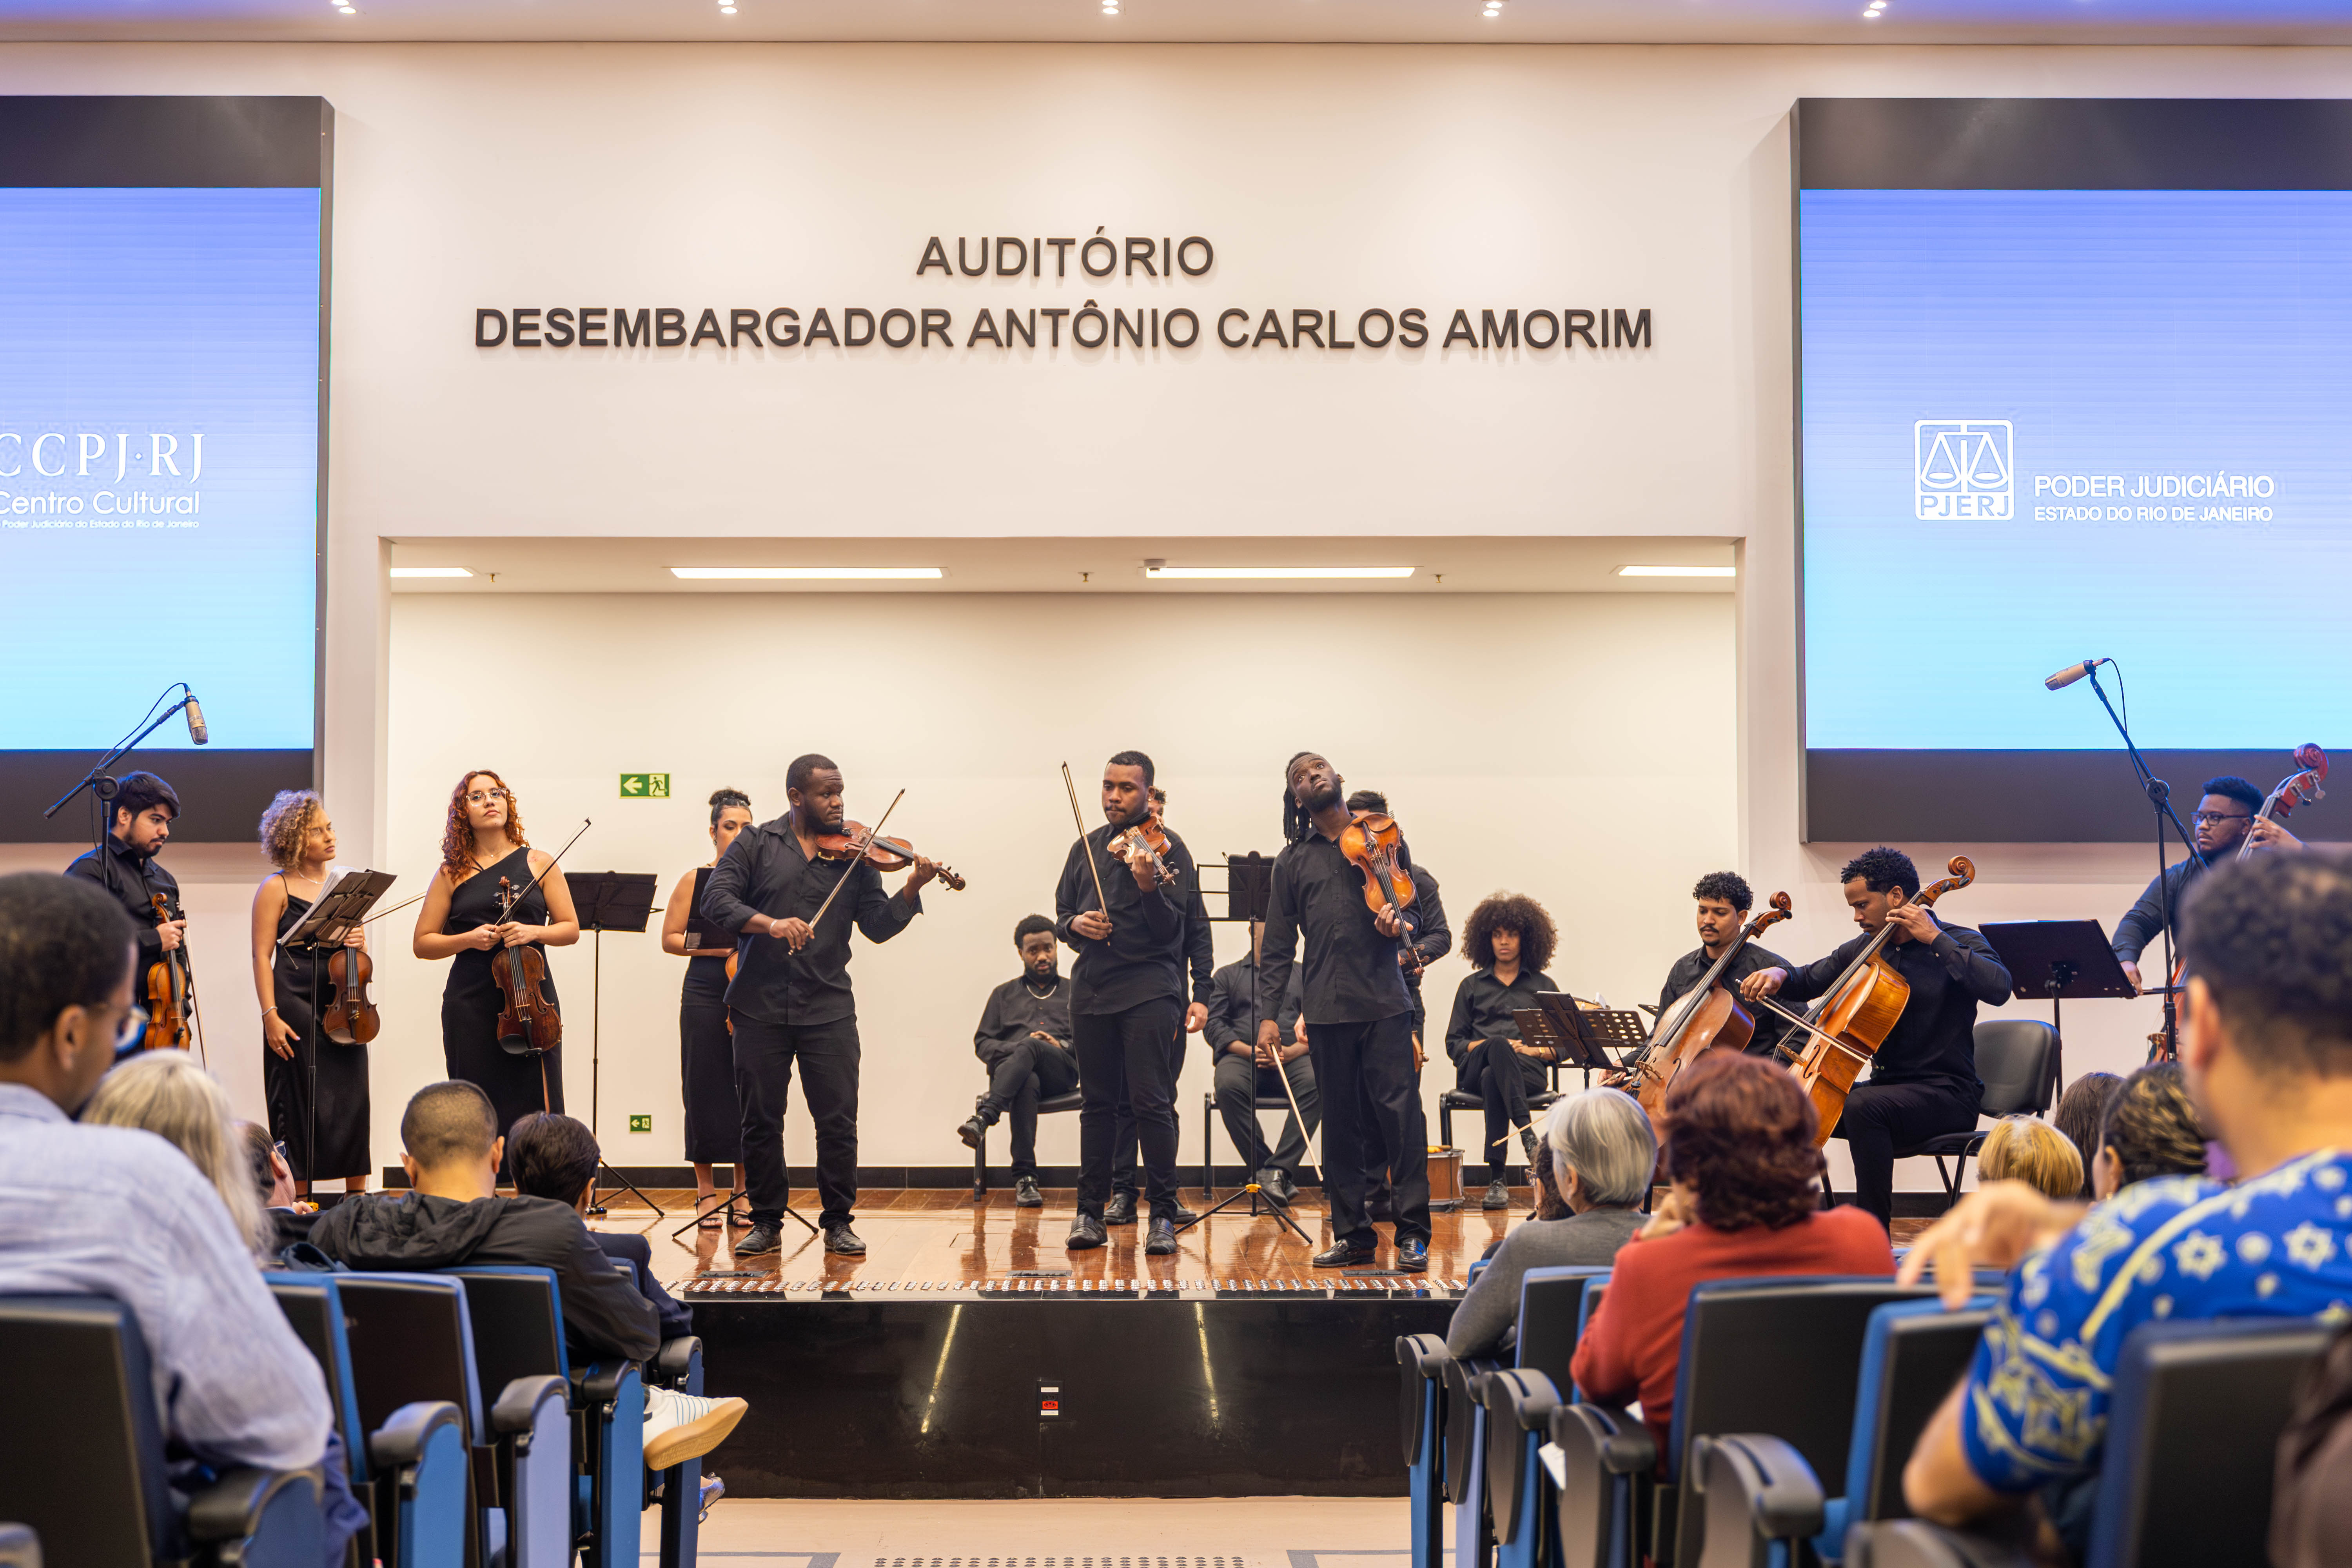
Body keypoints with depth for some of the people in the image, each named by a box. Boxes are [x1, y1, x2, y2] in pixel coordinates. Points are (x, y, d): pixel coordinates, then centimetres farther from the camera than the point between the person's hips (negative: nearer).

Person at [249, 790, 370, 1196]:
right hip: (296, 1006, -4)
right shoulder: (276, 888, 0)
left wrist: (358, 946, -5)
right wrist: (270, 1015, -13)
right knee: (301, 1102, 0)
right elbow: (262, 956, -5)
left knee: (353, 1100, 1)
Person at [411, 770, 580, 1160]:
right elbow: (423, 943, 9)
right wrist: (468, 939, -8)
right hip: (470, 1004, 0)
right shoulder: (453, 873, 8)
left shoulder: (539, 863, 8)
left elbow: (570, 929, 8)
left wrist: (533, 931, -11)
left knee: (536, 1108, -4)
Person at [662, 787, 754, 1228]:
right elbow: (670, 940, 3)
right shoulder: (695, 881, 5)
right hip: (705, 996, -1)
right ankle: (706, 1193, 12)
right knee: (707, 1089, 1)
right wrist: (717, 948, -9)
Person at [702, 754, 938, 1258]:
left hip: (828, 1007, 1)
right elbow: (716, 901, -7)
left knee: (838, 1120, -1)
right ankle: (767, 1222, 20)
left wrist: (912, 891, -15)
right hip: (761, 1005, 0)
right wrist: (769, 923, -23)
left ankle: (838, 1222, 12)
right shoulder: (756, 844, 4)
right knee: (760, 1120, 7)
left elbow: (878, 926, 2)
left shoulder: (854, 854, 8)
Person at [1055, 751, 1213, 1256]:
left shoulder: (1167, 848, -2)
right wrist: (1074, 924, -3)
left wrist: (1149, 887, -27)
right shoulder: (1086, 848, 13)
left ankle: (1163, 1215, 1)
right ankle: (1091, 1210, 17)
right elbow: (1061, 913, 20)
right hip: (1091, 988, 5)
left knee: (1152, 1102, -8)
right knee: (1097, 1103, 10)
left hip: (1149, 990, -5)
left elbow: (1171, 931, -9)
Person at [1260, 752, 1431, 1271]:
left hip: (1384, 1001, -2)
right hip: (1326, 1009, 2)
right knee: (1341, 1124, 6)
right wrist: (1268, 1013, 3)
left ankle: (1413, 1234, 0)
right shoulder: (1292, 862, 13)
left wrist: (1399, 926, -12)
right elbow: (1277, 946, 11)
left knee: (1401, 1111, -7)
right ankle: (1354, 1234, 15)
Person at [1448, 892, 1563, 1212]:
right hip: (1475, 1070, 0)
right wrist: (1490, 1046, -5)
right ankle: (1529, 1136, -50)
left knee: (1493, 1079, -38)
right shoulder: (1471, 986, 22)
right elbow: (1454, 1044, 14)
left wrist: (1533, 1049, -7)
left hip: (1527, 1071, 0)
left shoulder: (1543, 986, 21)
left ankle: (1498, 1179, -43)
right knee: (1499, 1045, -38)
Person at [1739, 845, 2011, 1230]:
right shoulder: (1865, 948, 12)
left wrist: (1935, 938, -23)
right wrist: (1779, 975, -1)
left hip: (1946, 1094, -7)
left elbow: (1997, 988, -26)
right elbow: (1809, 982, 22)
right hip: (1886, 1088, 7)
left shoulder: (1959, 943, -5)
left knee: (1863, 1107, -35)